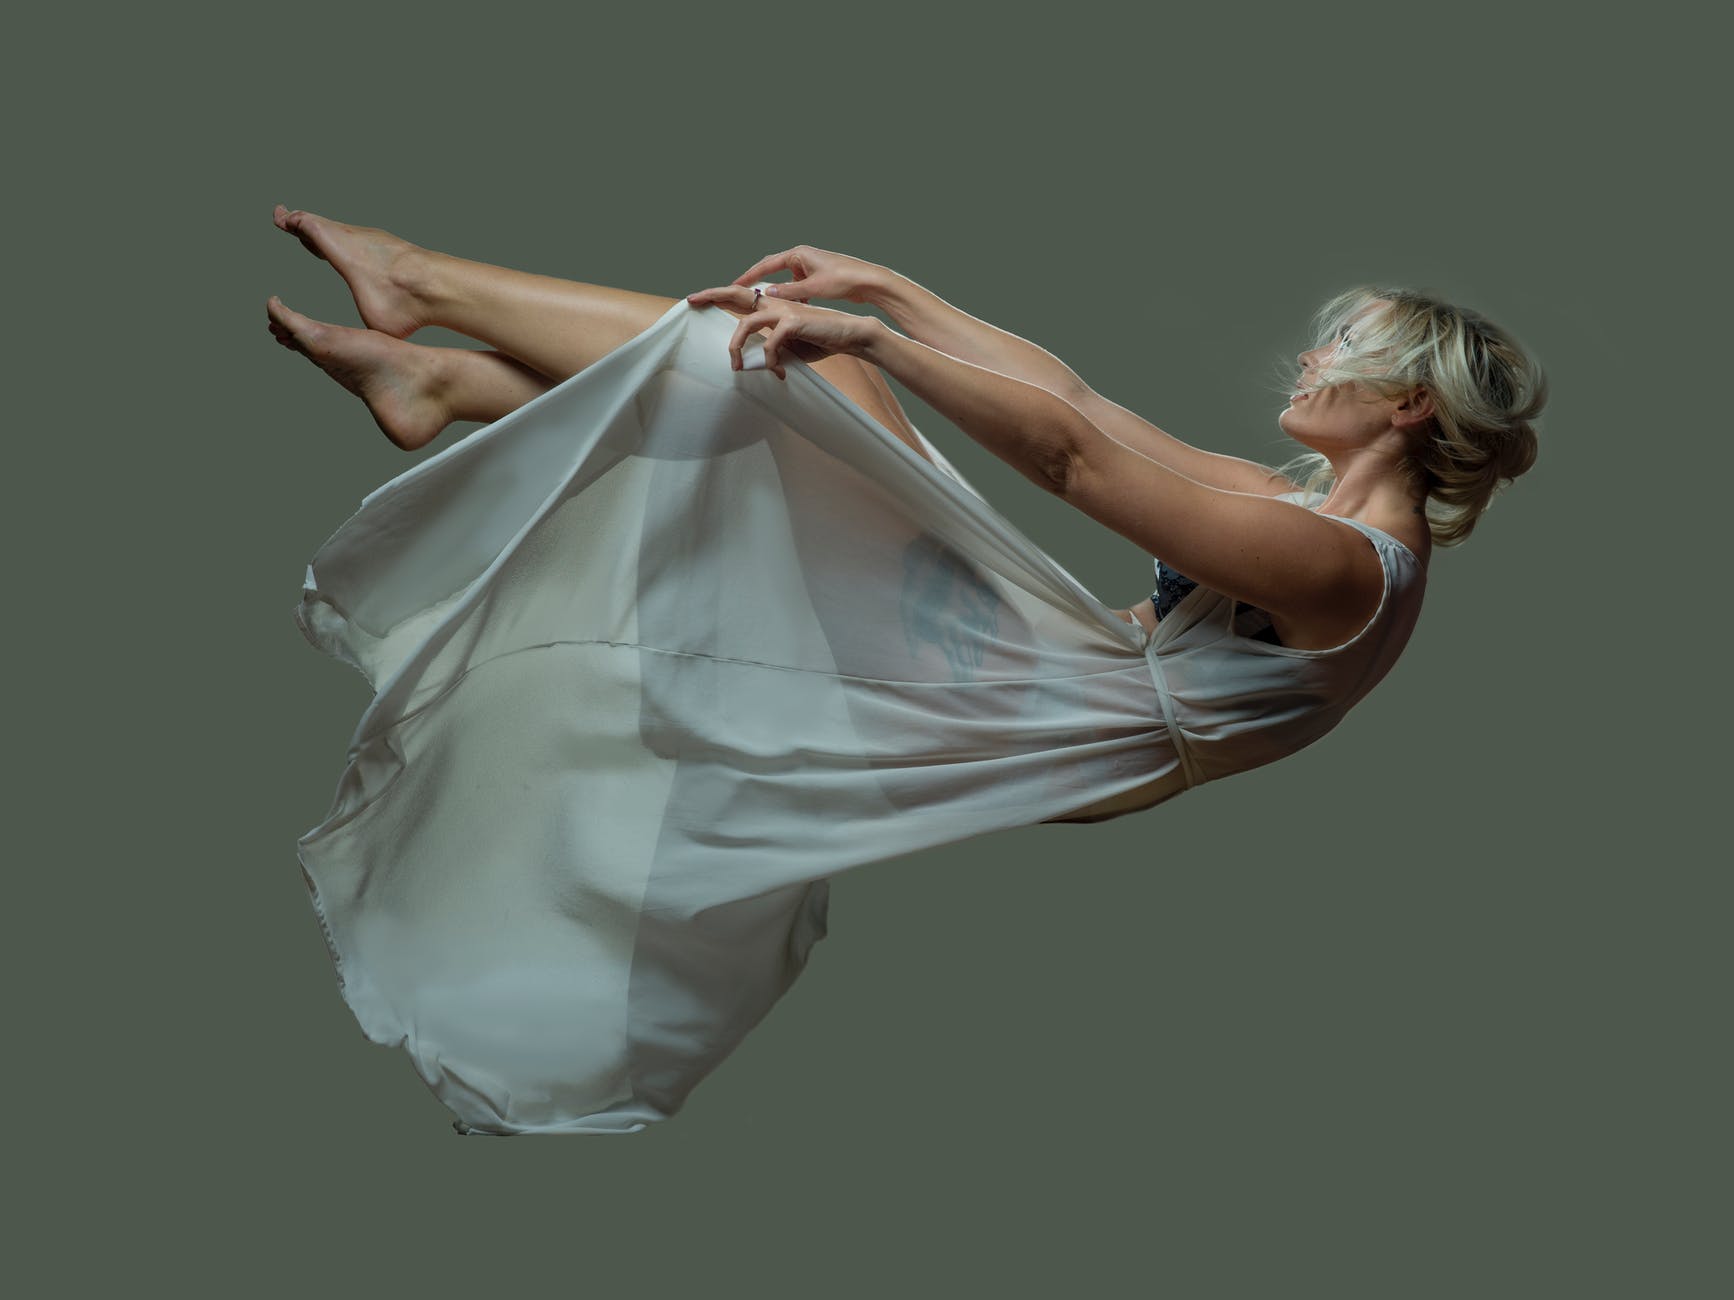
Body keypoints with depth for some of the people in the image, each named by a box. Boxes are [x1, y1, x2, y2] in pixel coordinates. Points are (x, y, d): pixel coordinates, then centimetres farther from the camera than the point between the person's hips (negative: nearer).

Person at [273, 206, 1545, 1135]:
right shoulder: (1306, 502, 11)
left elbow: (1071, 450, -25)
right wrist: (884, 286, 7)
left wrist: (862, 336, -26)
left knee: (789, 357, -11)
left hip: (1012, 717, -9)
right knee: (790, 351, 3)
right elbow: (1074, 399, 10)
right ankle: (436, 371, 9)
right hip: (1014, 670, 9)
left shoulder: (1347, 564, -18)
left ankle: (419, 280, 0)